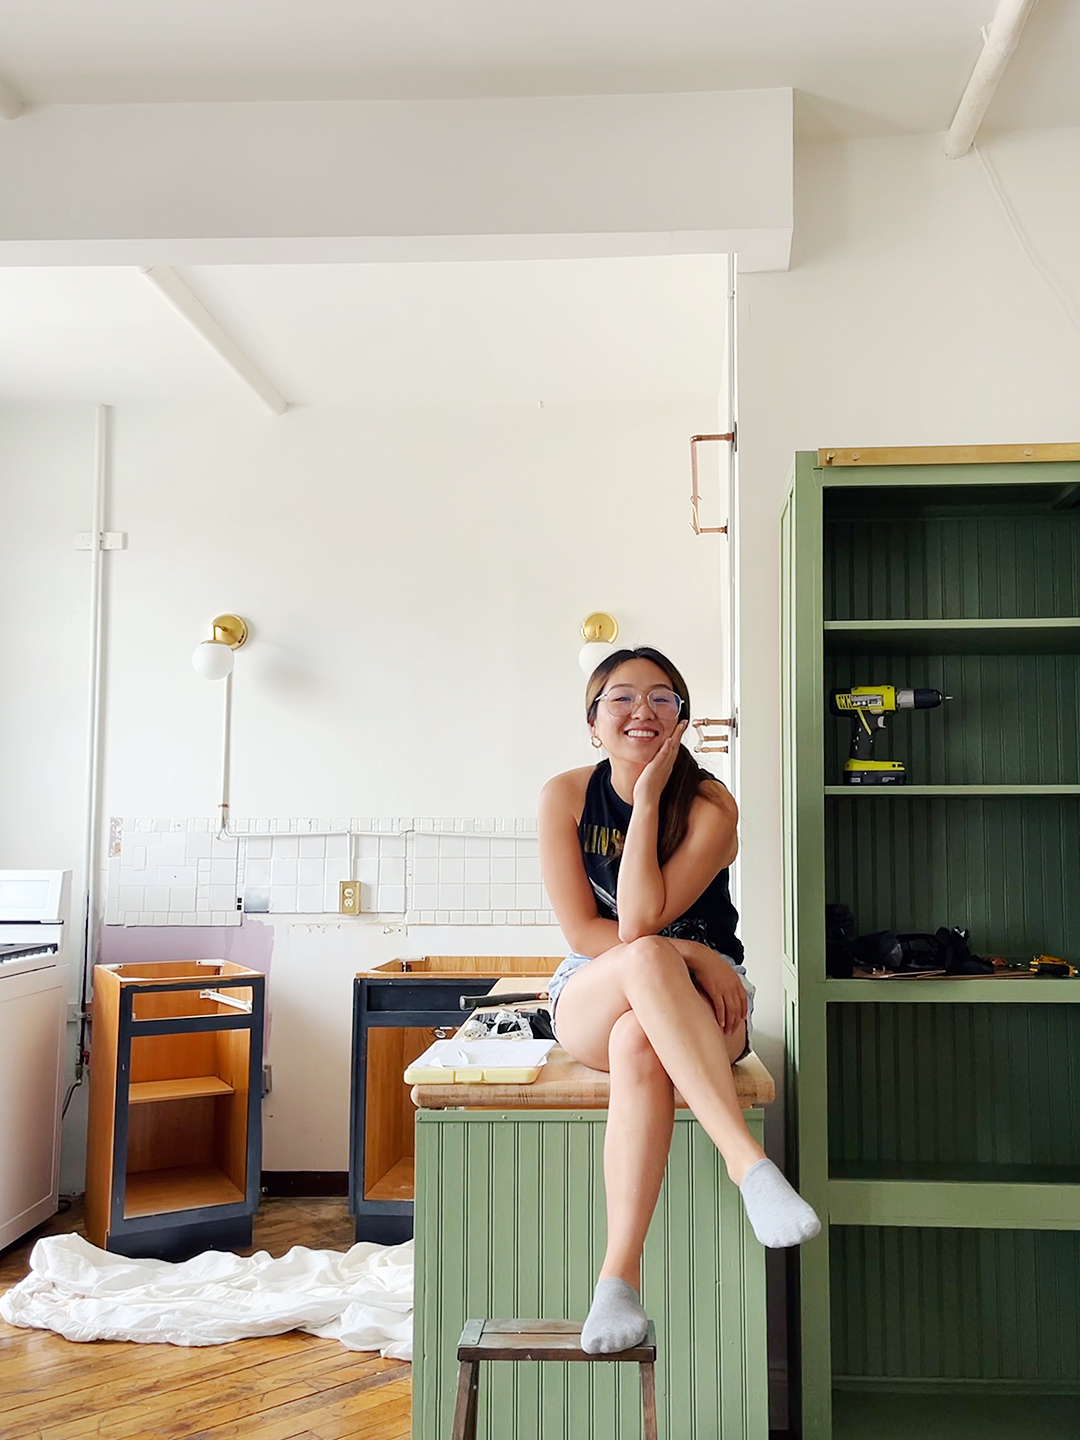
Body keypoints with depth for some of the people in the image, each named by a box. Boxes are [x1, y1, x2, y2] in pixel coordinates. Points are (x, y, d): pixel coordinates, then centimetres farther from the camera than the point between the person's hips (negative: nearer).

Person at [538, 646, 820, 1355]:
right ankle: (748, 1159, -45)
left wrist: (648, 798, -21)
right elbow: (583, 931, -10)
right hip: (590, 997, 1)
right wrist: (687, 955, -21)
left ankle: (621, 1272, -39)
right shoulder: (565, 796, -6)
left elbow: (641, 919, -23)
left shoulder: (710, 805, -12)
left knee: (639, 1043, -39)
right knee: (646, 960, -37)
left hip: (700, 1003, -1)